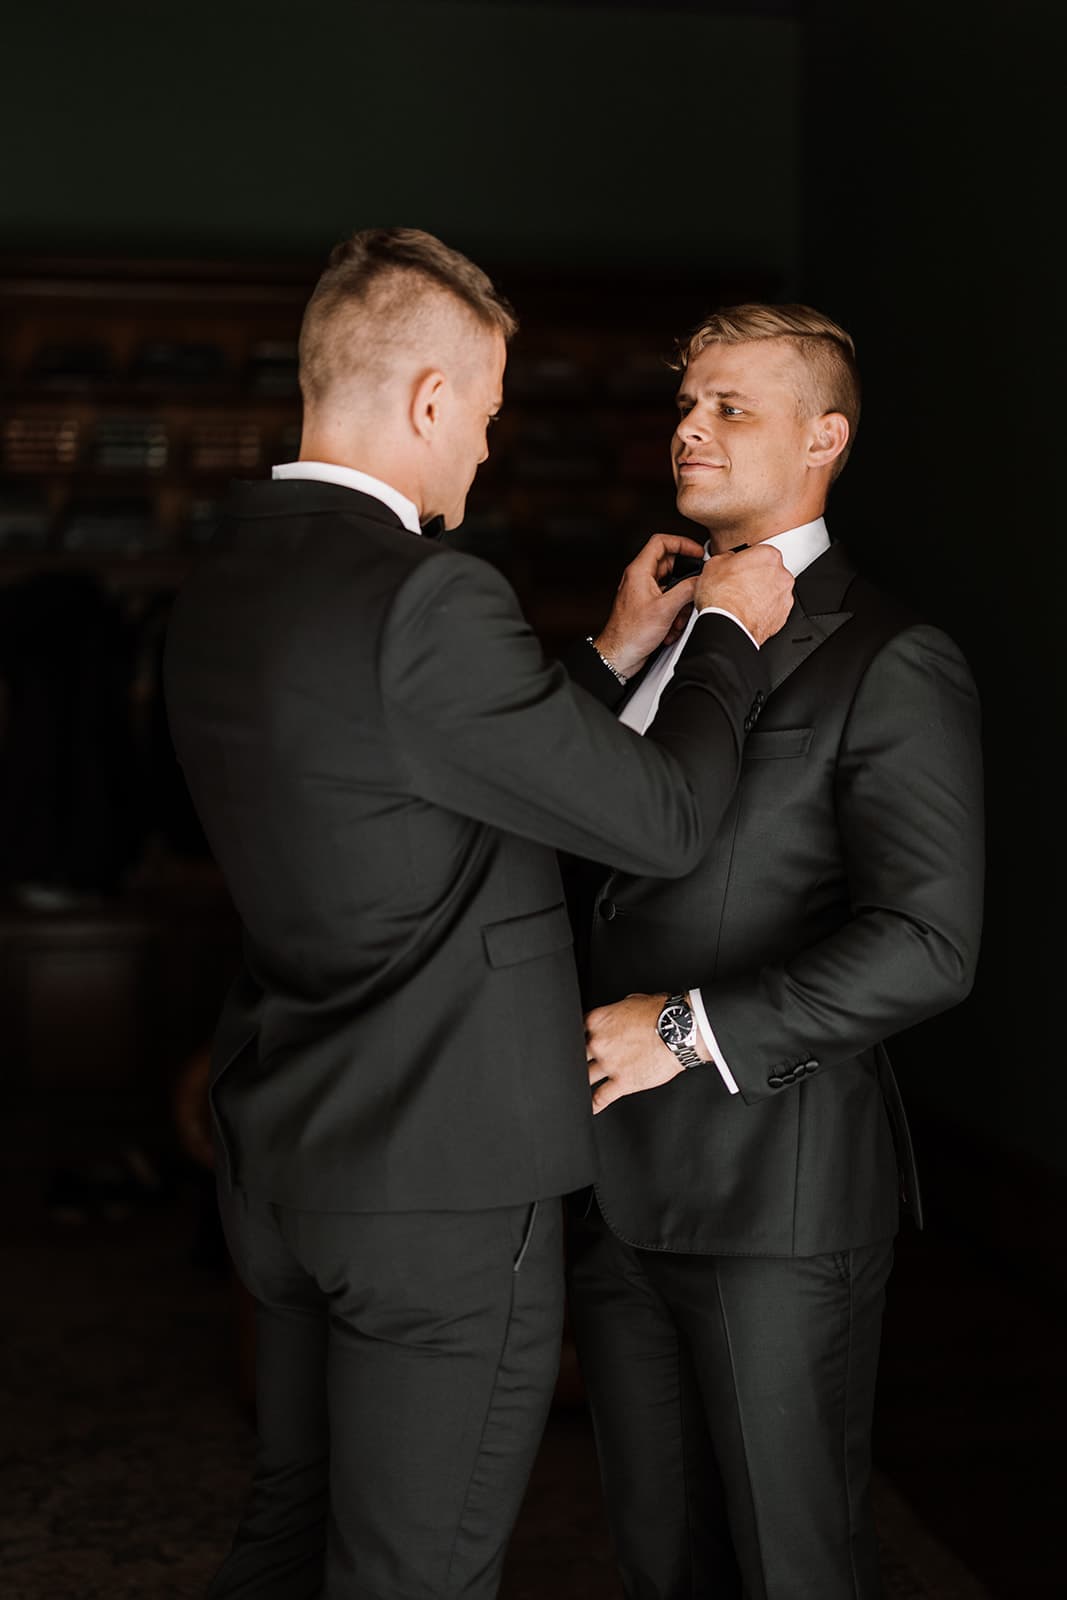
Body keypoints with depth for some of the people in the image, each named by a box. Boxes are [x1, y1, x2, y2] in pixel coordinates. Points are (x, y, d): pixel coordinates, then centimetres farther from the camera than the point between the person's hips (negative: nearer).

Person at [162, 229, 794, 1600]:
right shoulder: (422, 599, -24)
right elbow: (663, 820, -16)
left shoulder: (217, 589, 5)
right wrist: (731, 635, 1)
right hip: (443, 1188, -9)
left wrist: (616, 650, 18)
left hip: (281, 1170, 9)